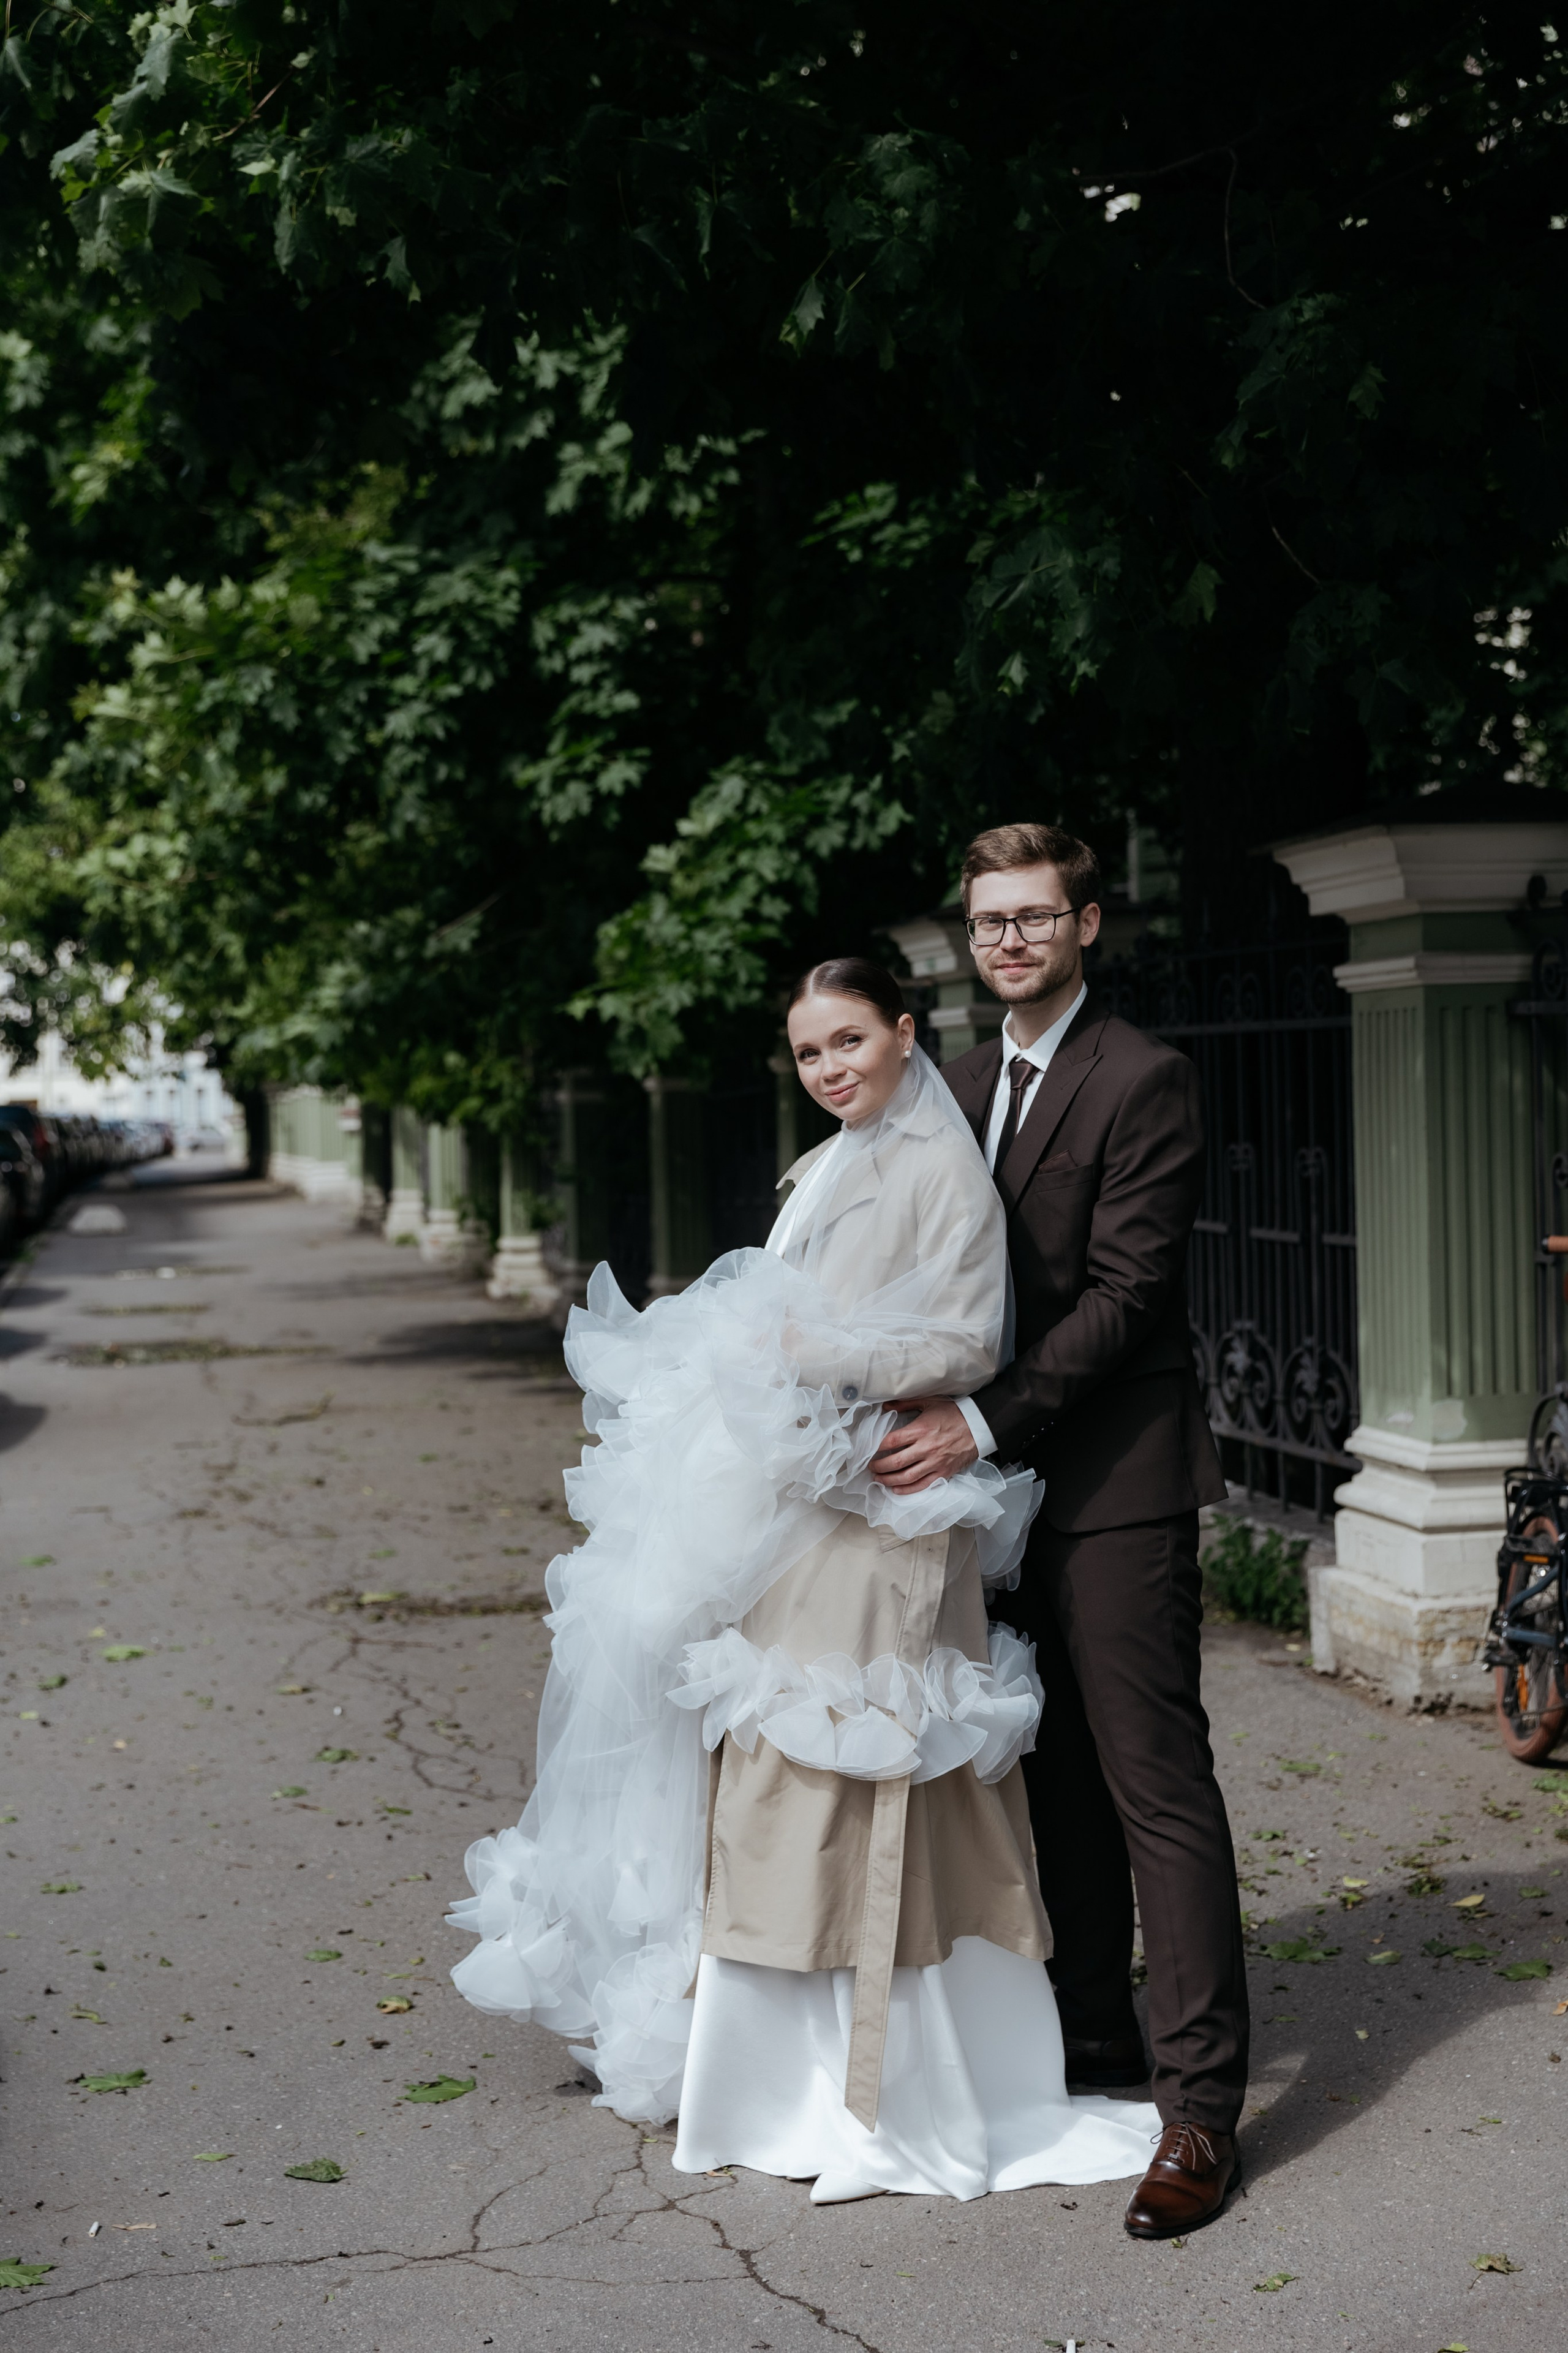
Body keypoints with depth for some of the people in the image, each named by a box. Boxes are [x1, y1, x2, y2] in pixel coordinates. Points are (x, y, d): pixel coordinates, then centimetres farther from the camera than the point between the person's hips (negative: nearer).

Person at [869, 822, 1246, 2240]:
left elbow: (1127, 1290, -16)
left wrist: (984, 1422, -20)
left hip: (1116, 1475, -8)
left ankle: (1203, 2101, -1)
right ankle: (1096, 2037, 27)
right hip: (1004, 1476, 8)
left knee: (1157, 1779, -6)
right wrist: (937, 1412, 2)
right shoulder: (967, 1085, 14)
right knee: (1059, 1775, 15)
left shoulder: (1143, 1080, -10)